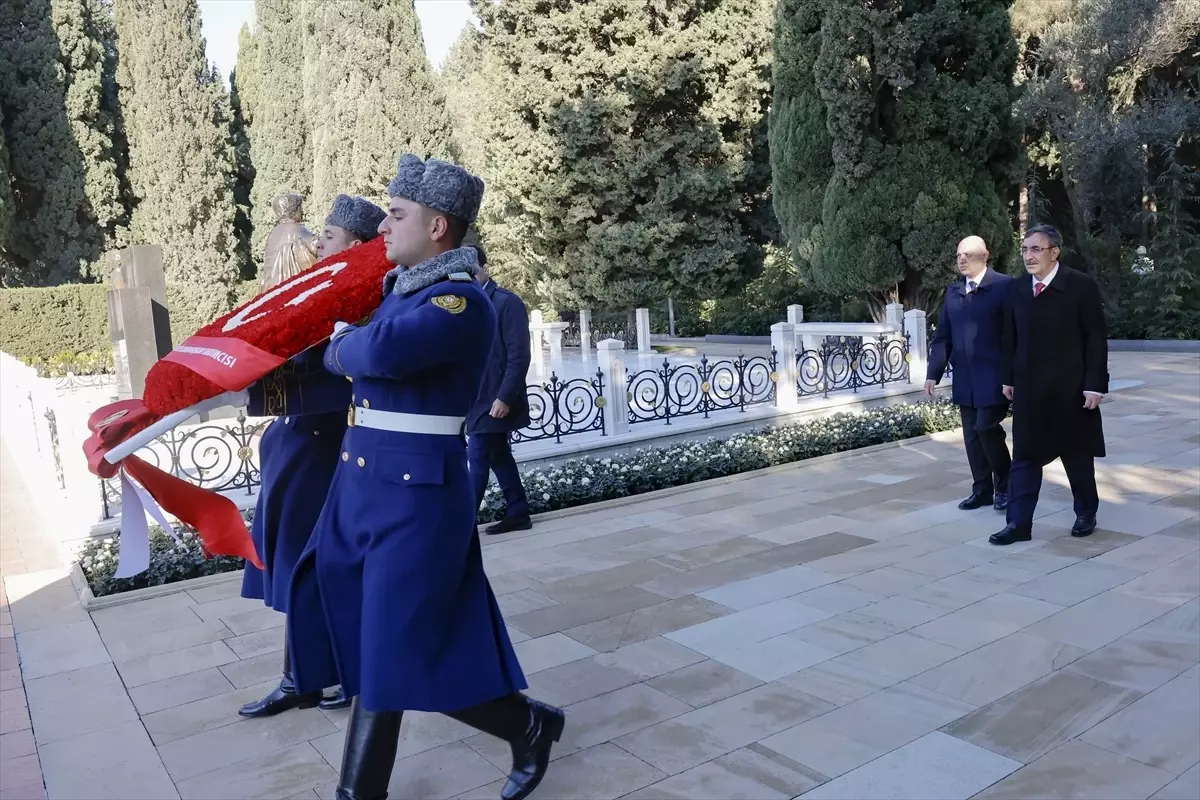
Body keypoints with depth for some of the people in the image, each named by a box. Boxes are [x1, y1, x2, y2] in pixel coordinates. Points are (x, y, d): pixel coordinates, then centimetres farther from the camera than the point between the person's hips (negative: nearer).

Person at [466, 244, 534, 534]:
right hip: (477, 399, 8)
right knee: (499, 457, 13)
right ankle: (518, 515, 23)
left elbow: (519, 356, -15)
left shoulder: (507, 302, -10)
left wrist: (504, 398, -19)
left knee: (477, 460, -5)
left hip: (495, 400, -7)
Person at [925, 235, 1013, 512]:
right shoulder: (953, 291, 12)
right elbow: (942, 336, 12)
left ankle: (1004, 484, 12)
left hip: (994, 376, -5)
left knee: (986, 428, -10)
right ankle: (982, 489, 19)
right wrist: (933, 372, 4)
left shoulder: (1005, 286, -5)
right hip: (964, 378, 6)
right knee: (971, 435, 8)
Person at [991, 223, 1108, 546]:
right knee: (1025, 456, 2)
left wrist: (1094, 384, -12)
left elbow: (1096, 339, -9)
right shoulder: (1015, 289, 5)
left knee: (1077, 454, 12)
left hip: (1070, 388, -3)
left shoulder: (1082, 286, -8)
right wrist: (1008, 378, 9)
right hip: (1029, 389, 3)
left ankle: (1086, 513, 31)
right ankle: (1019, 524, 5)